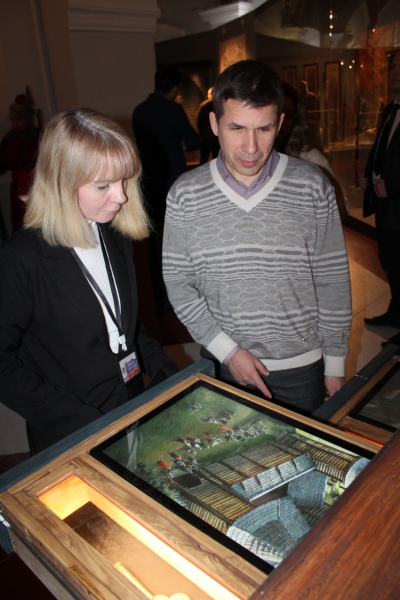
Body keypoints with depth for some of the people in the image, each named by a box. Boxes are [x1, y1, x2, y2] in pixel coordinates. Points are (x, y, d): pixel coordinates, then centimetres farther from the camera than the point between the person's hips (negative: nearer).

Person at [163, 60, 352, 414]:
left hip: (301, 365, 0)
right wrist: (227, 350, -11)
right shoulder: (185, 195, -8)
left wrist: (335, 363, 1)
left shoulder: (312, 187, -9)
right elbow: (178, 283, -5)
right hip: (223, 364, 1)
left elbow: (332, 281, -3)